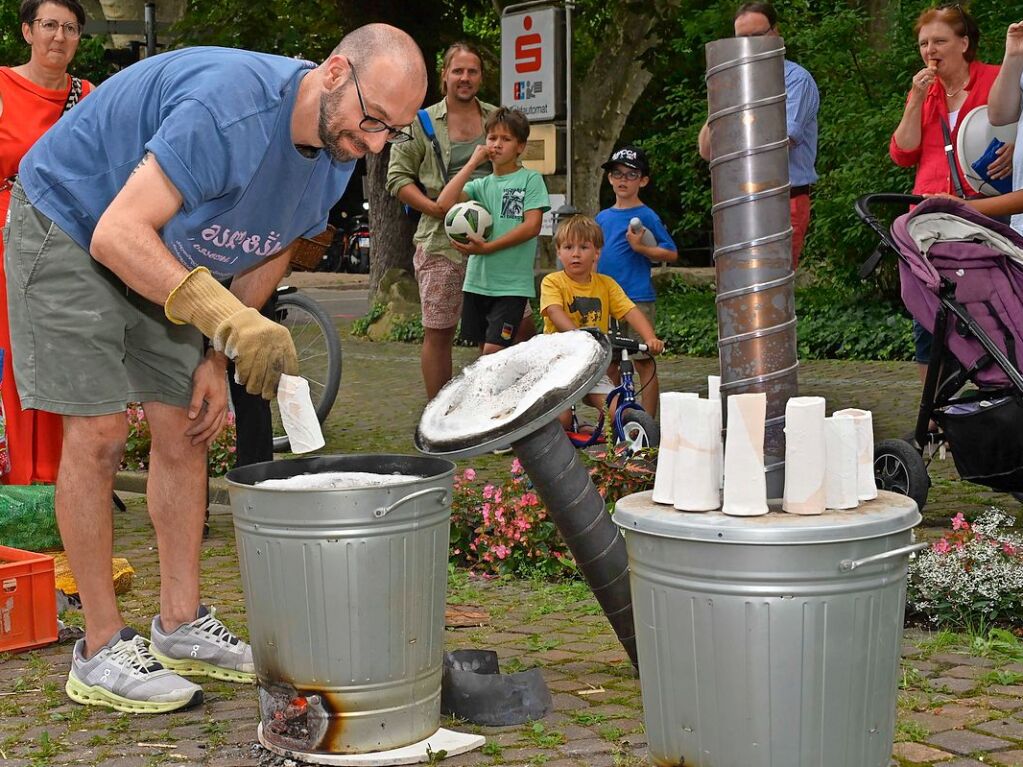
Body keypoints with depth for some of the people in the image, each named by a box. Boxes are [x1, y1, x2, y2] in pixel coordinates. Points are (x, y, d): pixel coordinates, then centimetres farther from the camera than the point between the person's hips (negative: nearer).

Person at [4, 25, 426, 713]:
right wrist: (231, 321, -50)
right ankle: (102, 652, -4)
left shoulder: (337, 156, -9)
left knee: (186, 429, 3)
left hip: (160, 253, 8)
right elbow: (118, 236, -40)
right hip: (70, 224, -8)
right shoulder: (232, 106, -37)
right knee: (98, 433, -12)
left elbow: (269, 255, 7)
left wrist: (218, 359, -1)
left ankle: (182, 628, 12)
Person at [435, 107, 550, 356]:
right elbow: (444, 203, -4)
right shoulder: (481, 185, 13)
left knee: (493, 351, -14)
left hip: (512, 284, -5)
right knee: (483, 350, 10)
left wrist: (488, 247, -15)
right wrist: (472, 163, -1)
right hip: (477, 280, 5)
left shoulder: (530, 179, 0)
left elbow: (532, 226, -10)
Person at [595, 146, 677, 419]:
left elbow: (671, 253, -5)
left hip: (637, 299, -6)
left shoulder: (646, 216, -4)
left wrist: (640, 247, -17)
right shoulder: (602, 217, 13)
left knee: (643, 362, -2)